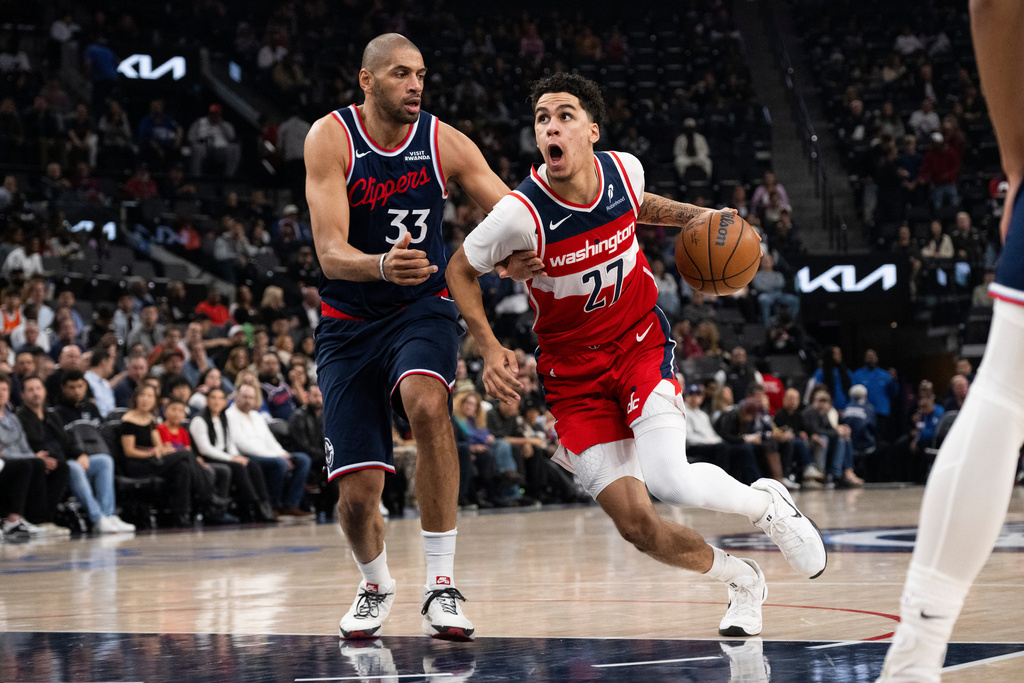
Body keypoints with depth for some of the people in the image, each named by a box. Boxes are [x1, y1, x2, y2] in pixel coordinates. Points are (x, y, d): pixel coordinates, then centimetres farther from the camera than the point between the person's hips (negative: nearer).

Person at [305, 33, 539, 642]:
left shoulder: (443, 142, -6)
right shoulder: (330, 139, -12)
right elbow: (330, 253, -21)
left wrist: (525, 249, -32)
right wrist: (382, 267, -44)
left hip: (423, 306, 0)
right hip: (350, 320, 0)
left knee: (427, 403, -35)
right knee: (358, 493, -4)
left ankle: (442, 583, -27)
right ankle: (377, 585, 32)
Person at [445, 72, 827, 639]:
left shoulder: (623, 169, -11)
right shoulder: (521, 214, -22)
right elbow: (461, 268, -4)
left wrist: (697, 217, 5)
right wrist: (489, 348, -14)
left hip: (640, 341, 1)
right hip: (573, 368, -1)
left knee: (667, 481, -25)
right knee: (638, 526, -9)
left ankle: (767, 504, 7)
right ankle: (741, 582, 19)